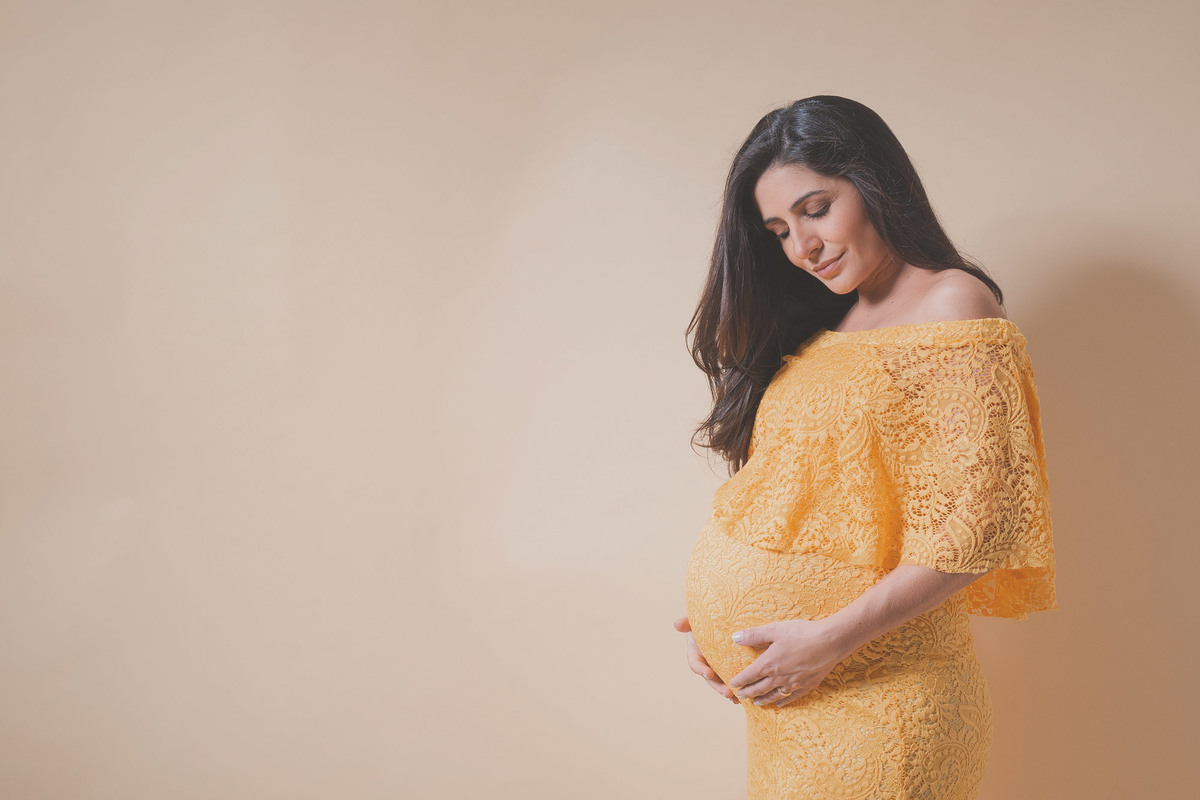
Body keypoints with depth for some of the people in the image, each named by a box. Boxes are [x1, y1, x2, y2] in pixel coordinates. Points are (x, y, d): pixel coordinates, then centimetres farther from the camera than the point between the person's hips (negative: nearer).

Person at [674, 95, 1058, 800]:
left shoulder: (954, 305, -10)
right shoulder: (816, 327, 12)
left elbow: (980, 523, -17)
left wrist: (830, 641, -19)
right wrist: (719, 616, 2)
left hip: (875, 698, -6)